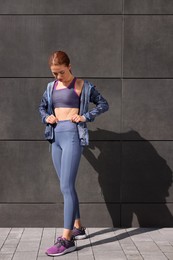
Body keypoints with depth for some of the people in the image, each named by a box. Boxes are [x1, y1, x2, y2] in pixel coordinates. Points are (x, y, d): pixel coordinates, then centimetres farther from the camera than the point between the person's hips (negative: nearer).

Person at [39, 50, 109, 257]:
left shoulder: (83, 86, -1)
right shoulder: (51, 87, 13)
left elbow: (103, 104, 4)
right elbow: (42, 107, 27)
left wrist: (86, 117, -9)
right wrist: (46, 117, 6)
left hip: (72, 135, -7)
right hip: (56, 136, 7)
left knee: (66, 186, -14)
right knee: (67, 186, 12)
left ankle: (67, 239, -13)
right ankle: (78, 227, 25)